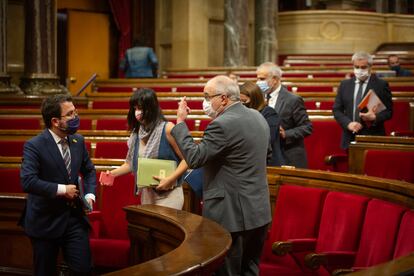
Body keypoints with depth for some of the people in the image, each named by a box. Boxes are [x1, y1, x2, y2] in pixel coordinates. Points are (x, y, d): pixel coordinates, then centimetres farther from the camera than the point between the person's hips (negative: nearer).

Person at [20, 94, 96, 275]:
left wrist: (90, 194, 0)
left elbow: (89, 171, 18)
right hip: (46, 220, -4)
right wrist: (61, 190, -21)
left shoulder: (78, 141, 5)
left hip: (75, 217, 5)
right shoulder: (34, 146, -14)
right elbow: (27, 182, -25)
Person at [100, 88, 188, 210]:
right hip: (146, 194, 6)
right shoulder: (136, 133, 5)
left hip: (168, 194, -6)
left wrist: (170, 179, -21)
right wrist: (112, 173, -5)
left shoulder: (167, 129, -13)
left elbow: (186, 159, -12)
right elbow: (131, 163, 11)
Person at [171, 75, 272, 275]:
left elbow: (194, 158, -18)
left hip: (232, 215, -9)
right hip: (259, 212, 9)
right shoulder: (258, 117, 9)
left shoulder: (222, 125, -19)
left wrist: (180, 122, -10)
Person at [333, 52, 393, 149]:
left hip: (373, 138, -3)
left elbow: (388, 112, 2)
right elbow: (337, 110, 10)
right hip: (350, 139, 3)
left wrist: (374, 117, -18)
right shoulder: (344, 85, 12)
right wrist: (348, 123, -7)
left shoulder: (381, 85, 2)